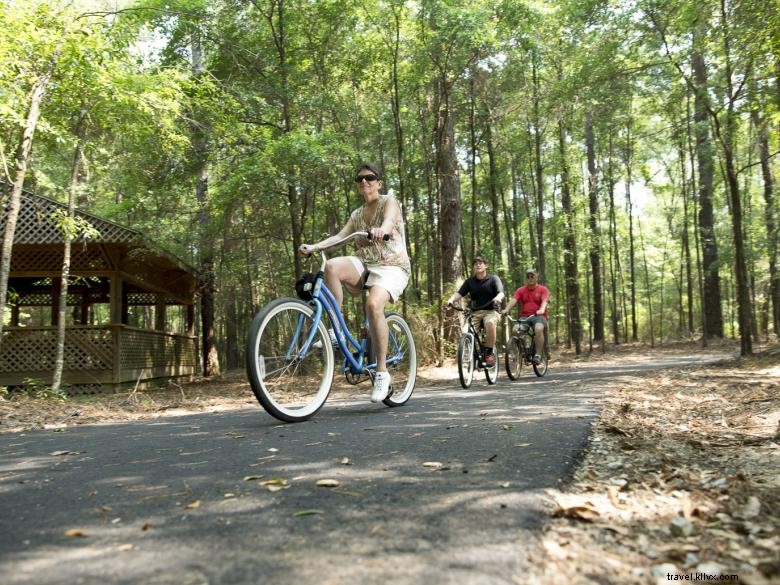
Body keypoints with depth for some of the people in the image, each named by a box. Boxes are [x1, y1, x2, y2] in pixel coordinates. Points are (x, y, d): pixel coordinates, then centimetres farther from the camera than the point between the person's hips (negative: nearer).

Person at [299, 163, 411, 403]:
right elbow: (340, 236, 4)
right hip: (365, 266, 5)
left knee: (373, 304, -35)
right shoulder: (357, 214, 19)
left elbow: (389, 221, -23)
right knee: (332, 266, -28)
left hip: (392, 267, -5)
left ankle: (382, 372, -25)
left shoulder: (389, 202, 2)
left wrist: (381, 230, -47)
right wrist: (313, 246, -14)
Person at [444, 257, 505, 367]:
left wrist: (498, 298, -37)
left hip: (491, 311, -3)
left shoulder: (493, 279, 3)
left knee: (490, 323, -36)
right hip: (475, 312, 3)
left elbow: (501, 293, -12)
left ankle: (489, 353, -22)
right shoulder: (470, 281, 9)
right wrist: (451, 300, -23)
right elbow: (459, 293, -1)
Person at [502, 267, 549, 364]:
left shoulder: (543, 289, 4)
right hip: (524, 317, 2)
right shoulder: (521, 290, 9)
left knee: (538, 328, -35)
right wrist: (507, 309, -28)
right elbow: (513, 300, -7)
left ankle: (538, 355, -22)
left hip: (539, 316, -2)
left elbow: (544, 301, -14)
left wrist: (542, 310, -36)